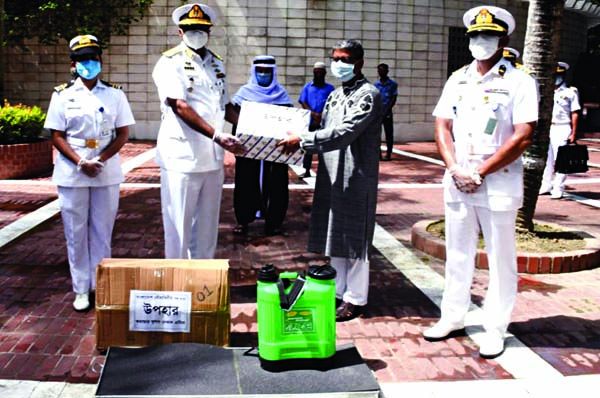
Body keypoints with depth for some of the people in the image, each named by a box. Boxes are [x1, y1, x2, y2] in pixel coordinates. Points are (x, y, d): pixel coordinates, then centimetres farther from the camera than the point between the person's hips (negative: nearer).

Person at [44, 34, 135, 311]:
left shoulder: (115, 94, 5)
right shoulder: (62, 95, 4)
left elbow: (123, 134, 1)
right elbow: (57, 136, 0)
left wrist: (100, 160, -13)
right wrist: (80, 162, -15)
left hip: (107, 174, 0)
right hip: (71, 174, 0)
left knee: (102, 231, 6)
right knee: (76, 232, 4)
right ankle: (81, 290, 15)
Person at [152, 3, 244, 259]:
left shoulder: (217, 64, 14)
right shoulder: (171, 62, -6)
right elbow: (180, 107, -17)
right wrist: (217, 136, -26)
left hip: (212, 159, 6)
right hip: (182, 158, -6)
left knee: (207, 226, 14)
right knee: (179, 227, 1)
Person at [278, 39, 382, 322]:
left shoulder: (368, 94, -10)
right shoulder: (335, 95, 17)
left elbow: (344, 133, -21)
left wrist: (302, 140, -22)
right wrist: (301, 145, -2)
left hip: (356, 179, -8)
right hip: (331, 176, 8)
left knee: (354, 240, 0)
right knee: (335, 237, 13)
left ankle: (355, 299, 11)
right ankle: (339, 292, 25)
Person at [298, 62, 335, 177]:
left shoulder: (330, 88, 6)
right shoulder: (307, 87, 10)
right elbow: (303, 102, 3)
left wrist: (321, 115, -16)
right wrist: (313, 114, -12)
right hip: (310, 121, 1)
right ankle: (307, 170, 11)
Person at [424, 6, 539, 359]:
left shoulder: (519, 82, -5)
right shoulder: (457, 80, 11)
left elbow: (523, 137, -13)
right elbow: (443, 126, 9)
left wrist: (480, 172, -15)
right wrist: (455, 170, -6)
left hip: (499, 185, -5)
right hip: (456, 182, 5)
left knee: (501, 259, 4)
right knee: (457, 254, 14)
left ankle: (496, 330, 15)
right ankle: (453, 318, 28)